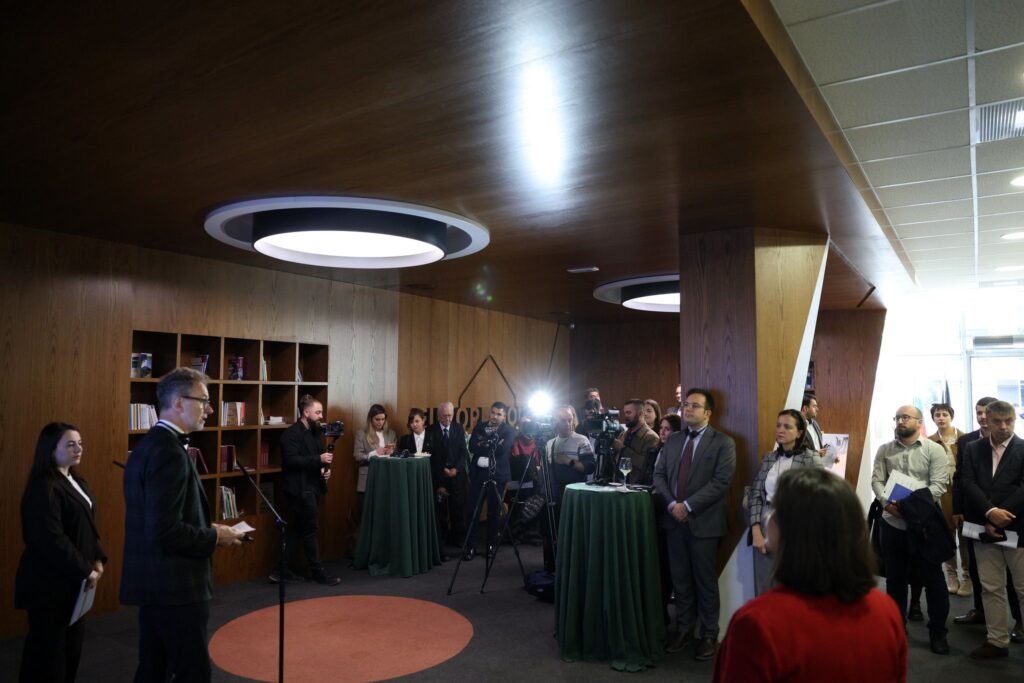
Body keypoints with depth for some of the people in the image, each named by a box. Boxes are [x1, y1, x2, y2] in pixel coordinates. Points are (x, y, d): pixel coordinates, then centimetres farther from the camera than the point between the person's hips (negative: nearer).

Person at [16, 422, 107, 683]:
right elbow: (51, 540, -24)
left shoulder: (76, 482, 10)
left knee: (73, 642, 16)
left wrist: (97, 560, 1)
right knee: (48, 646, 4)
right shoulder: (43, 488, -19)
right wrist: (84, 571, -18)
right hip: (50, 581, -9)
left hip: (73, 578, 9)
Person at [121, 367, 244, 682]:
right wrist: (214, 536, -13)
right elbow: (166, 531, -27)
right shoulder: (169, 452, -22)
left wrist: (206, 529, 9)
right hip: (174, 585, -10)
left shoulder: (148, 444, 9)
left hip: (154, 580, 10)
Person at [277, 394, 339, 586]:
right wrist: (319, 459, -26)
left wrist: (325, 468, 0)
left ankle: (281, 570, 21)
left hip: (312, 487, 9)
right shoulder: (291, 433, -13)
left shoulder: (316, 432, 12)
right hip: (299, 489, -9)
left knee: (296, 531, 12)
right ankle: (318, 572, 9)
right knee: (310, 531, -1)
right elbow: (291, 460, -22)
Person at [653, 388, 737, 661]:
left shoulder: (723, 442, -6)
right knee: (680, 578, 12)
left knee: (705, 580, 7)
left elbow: (721, 482, -15)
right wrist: (672, 503, -9)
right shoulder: (673, 440, 11)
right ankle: (683, 629, 27)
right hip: (675, 519, 5)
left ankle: (709, 635, 22)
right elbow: (658, 474, 8)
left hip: (704, 521, -4)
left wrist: (688, 505, -17)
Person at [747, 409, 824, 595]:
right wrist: (756, 532, -5)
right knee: (764, 592, 9)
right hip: (765, 533, 4)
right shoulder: (768, 458, 9)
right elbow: (755, 495, 6)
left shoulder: (811, 459, -4)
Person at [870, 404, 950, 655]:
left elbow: (939, 485, -10)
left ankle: (937, 631, 20)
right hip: (892, 522, 3)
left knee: (933, 578, 4)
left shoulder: (934, 450, -2)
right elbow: (877, 480, 2)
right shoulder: (884, 450, 7)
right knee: (895, 578, 12)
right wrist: (887, 502, -15)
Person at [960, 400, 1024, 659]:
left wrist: (1000, 517, -14)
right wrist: (990, 512, -16)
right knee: (991, 588, 9)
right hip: (984, 528, 3)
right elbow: (968, 483, -2)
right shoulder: (973, 449, 7)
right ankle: (997, 641, 19)